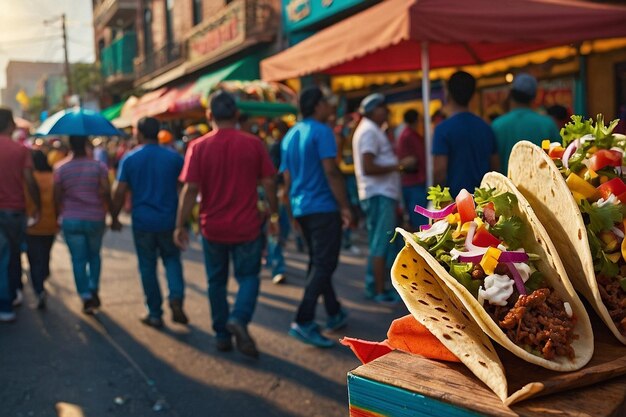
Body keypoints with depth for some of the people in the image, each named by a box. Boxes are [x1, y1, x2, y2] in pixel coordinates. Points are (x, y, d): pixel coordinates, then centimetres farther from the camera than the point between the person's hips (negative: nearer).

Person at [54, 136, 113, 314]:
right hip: (95, 219, 0)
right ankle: (93, 289, 9)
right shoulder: (99, 166, -5)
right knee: (94, 255, 20)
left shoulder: (60, 168, -1)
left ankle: (86, 298, 3)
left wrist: (58, 216, 12)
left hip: (71, 220, 0)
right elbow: (106, 193, -10)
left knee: (78, 259, 6)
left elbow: (57, 197, 0)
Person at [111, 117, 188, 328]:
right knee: (172, 259, 17)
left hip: (142, 221, 0)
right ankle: (176, 297, -6)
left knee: (147, 266, 10)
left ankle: (155, 314, 14)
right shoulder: (173, 157, -1)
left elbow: (120, 192, -4)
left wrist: (114, 216, 7)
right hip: (169, 220, 1)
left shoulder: (129, 159, -3)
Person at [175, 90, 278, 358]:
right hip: (247, 226, -1)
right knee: (248, 277, 13)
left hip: (213, 228, 1)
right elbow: (269, 183, -4)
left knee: (216, 281, 16)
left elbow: (190, 189, -11)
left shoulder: (198, 147, -6)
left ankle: (222, 335, 23)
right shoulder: (253, 144, -6)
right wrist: (274, 216, 8)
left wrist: (180, 225, -4)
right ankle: (239, 318, -12)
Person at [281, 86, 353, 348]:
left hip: (300, 207, 8)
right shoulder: (321, 131, -10)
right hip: (323, 206, -8)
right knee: (324, 264, -6)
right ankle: (303, 322, -13)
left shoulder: (290, 135, 14)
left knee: (318, 262, 17)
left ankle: (334, 314, 28)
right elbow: (331, 171, -17)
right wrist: (344, 206, -14)